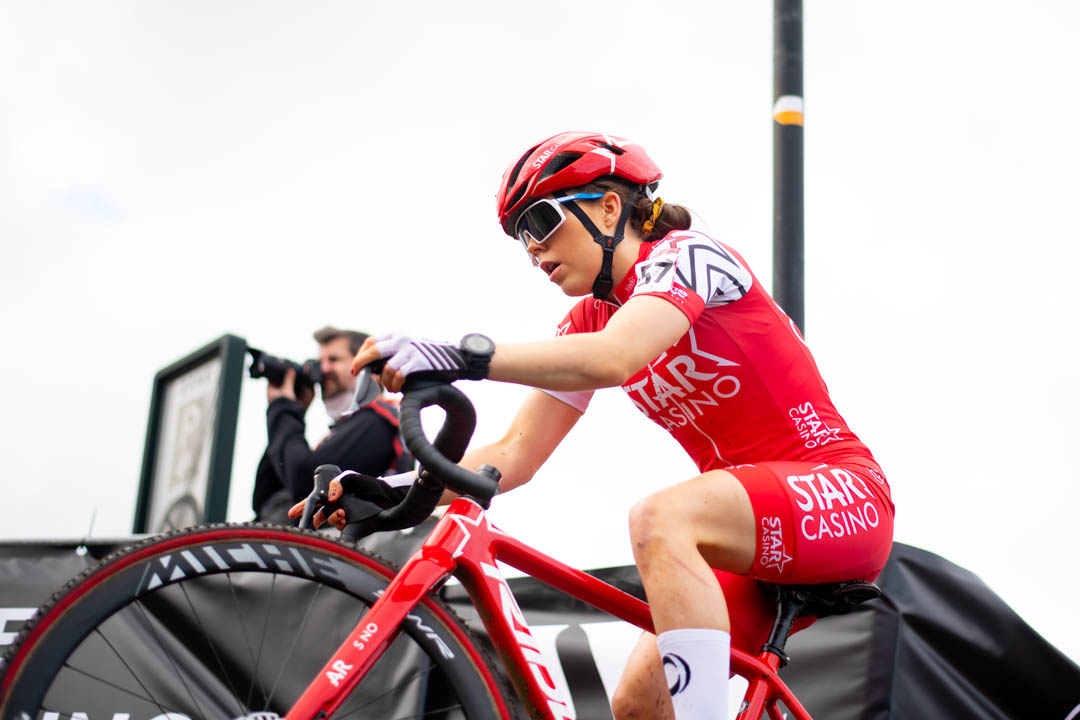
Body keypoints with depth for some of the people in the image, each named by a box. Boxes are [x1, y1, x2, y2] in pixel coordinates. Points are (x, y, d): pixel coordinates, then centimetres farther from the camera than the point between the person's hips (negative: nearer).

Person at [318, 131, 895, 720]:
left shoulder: (685, 254, -12)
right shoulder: (589, 322, 10)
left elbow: (611, 360, -33)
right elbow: (513, 456, 3)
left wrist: (459, 357, -42)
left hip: (842, 494, -7)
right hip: (753, 526, 7)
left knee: (659, 519, -34)